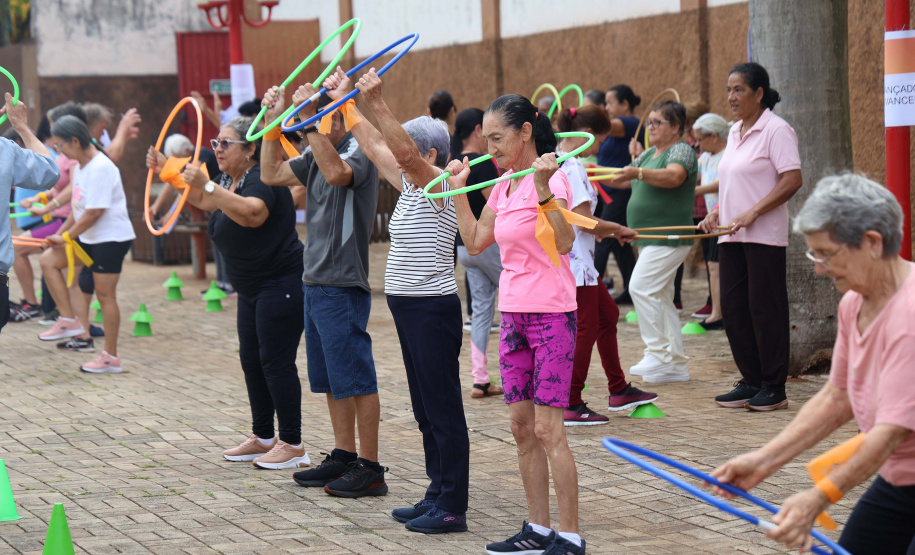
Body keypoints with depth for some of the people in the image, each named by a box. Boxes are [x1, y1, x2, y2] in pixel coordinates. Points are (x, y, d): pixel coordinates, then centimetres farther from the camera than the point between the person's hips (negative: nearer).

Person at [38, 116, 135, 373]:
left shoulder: (100, 168, -20)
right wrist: (61, 232, 6)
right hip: (90, 237, 10)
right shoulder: (80, 167, 10)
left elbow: (94, 213, -22)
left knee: (104, 294, -4)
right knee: (48, 260, 4)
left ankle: (111, 357, 4)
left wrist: (66, 237, -14)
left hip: (112, 238, -9)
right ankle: (69, 320, 6)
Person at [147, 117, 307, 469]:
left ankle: (292, 445, -6)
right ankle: (262, 437, 21)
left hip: (282, 284, -11)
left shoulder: (261, 179, -17)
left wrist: (207, 185, -41)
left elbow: (252, 213, -38)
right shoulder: (230, 182, 12)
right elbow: (203, 201, 31)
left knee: (275, 361, -10)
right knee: (251, 360, 12)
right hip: (253, 288, 11)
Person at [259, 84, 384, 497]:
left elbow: (336, 172, -35)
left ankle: (370, 468, 0)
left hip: (343, 287, -9)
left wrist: (309, 122, -31)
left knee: (355, 379, -5)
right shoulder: (316, 156, 13)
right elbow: (273, 174, 19)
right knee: (330, 380, 16)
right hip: (315, 284, 10)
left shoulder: (358, 152, -13)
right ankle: (343, 456, 25)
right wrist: (274, 121, 12)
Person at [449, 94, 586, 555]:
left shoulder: (551, 178, -11)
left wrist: (544, 189, -33)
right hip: (513, 313, 8)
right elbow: (475, 242, 18)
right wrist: (459, 189, 15)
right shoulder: (504, 184, 12)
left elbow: (564, 243, -24)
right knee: (521, 425, 10)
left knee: (546, 428, -8)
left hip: (551, 314, -8)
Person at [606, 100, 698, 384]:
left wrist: (638, 173, -44)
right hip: (651, 239, 10)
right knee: (660, 298, 10)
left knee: (641, 287, -20)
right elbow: (623, 180, 24)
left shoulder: (681, 151, -11)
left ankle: (658, 354, -17)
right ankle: (677, 365, 15)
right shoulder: (649, 155, 17)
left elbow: (674, 177, -31)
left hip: (670, 238, -10)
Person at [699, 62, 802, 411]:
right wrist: (716, 214, 9)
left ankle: (774, 388, 5)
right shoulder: (735, 131, 17)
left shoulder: (776, 130, -9)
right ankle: (750, 382, 17)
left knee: (765, 310, -4)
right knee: (733, 309, 7)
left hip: (765, 237, -8)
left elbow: (792, 180, -17)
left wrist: (752, 213, -22)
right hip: (732, 236, 8)